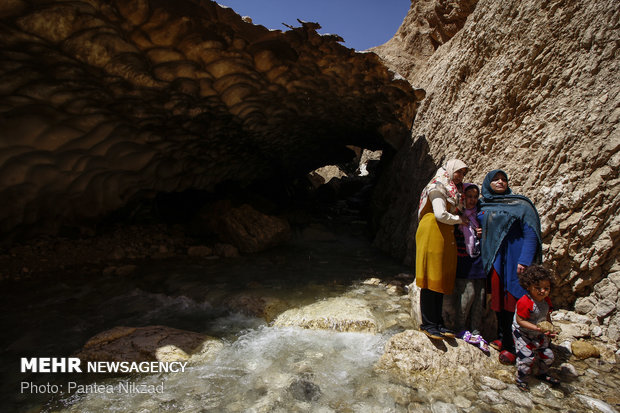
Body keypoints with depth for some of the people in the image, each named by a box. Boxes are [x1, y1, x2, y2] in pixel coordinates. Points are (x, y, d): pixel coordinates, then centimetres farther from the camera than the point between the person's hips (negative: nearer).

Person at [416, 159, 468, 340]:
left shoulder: (452, 190, 24)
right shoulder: (438, 187, -5)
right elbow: (440, 214, -16)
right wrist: (459, 220, 0)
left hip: (446, 237, 9)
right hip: (432, 234, -9)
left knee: (441, 280, 7)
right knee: (431, 279, -7)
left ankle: (437, 322, 13)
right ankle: (428, 324, -1)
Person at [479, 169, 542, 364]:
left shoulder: (520, 204, -1)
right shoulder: (483, 207, 12)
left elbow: (530, 233, -8)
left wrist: (524, 260, -16)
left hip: (512, 258, -4)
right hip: (492, 259, 5)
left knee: (511, 299, -4)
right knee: (497, 296, 9)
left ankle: (510, 346, 4)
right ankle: (502, 337, 22)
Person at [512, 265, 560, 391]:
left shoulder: (546, 300, -5)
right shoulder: (525, 302, -30)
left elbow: (547, 316, 10)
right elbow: (520, 320, -28)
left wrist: (550, 328, -5)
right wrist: (537, 328, -34)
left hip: (539, 335, 8)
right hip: (522, 334, -8)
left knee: (547, 355, 16)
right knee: (527, 357, -9)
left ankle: (543, 374, 46)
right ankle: (521, 380, 14)